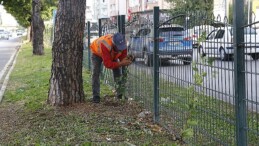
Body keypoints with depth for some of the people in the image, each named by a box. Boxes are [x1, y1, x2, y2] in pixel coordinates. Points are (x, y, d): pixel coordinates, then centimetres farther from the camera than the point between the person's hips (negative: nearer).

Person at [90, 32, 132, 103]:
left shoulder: (122, 44, -33)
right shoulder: (105, 45, -48)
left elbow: (123, 57, -22)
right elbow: (107, 64, -46)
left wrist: (126, 62, -45)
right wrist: (121, 63, -54)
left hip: (112, 54, 4)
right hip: (97, 52, -4)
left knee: (118, 71, -5)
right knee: (96, 72, -17)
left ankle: (120, 93, 4)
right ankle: (96, 96, -12)